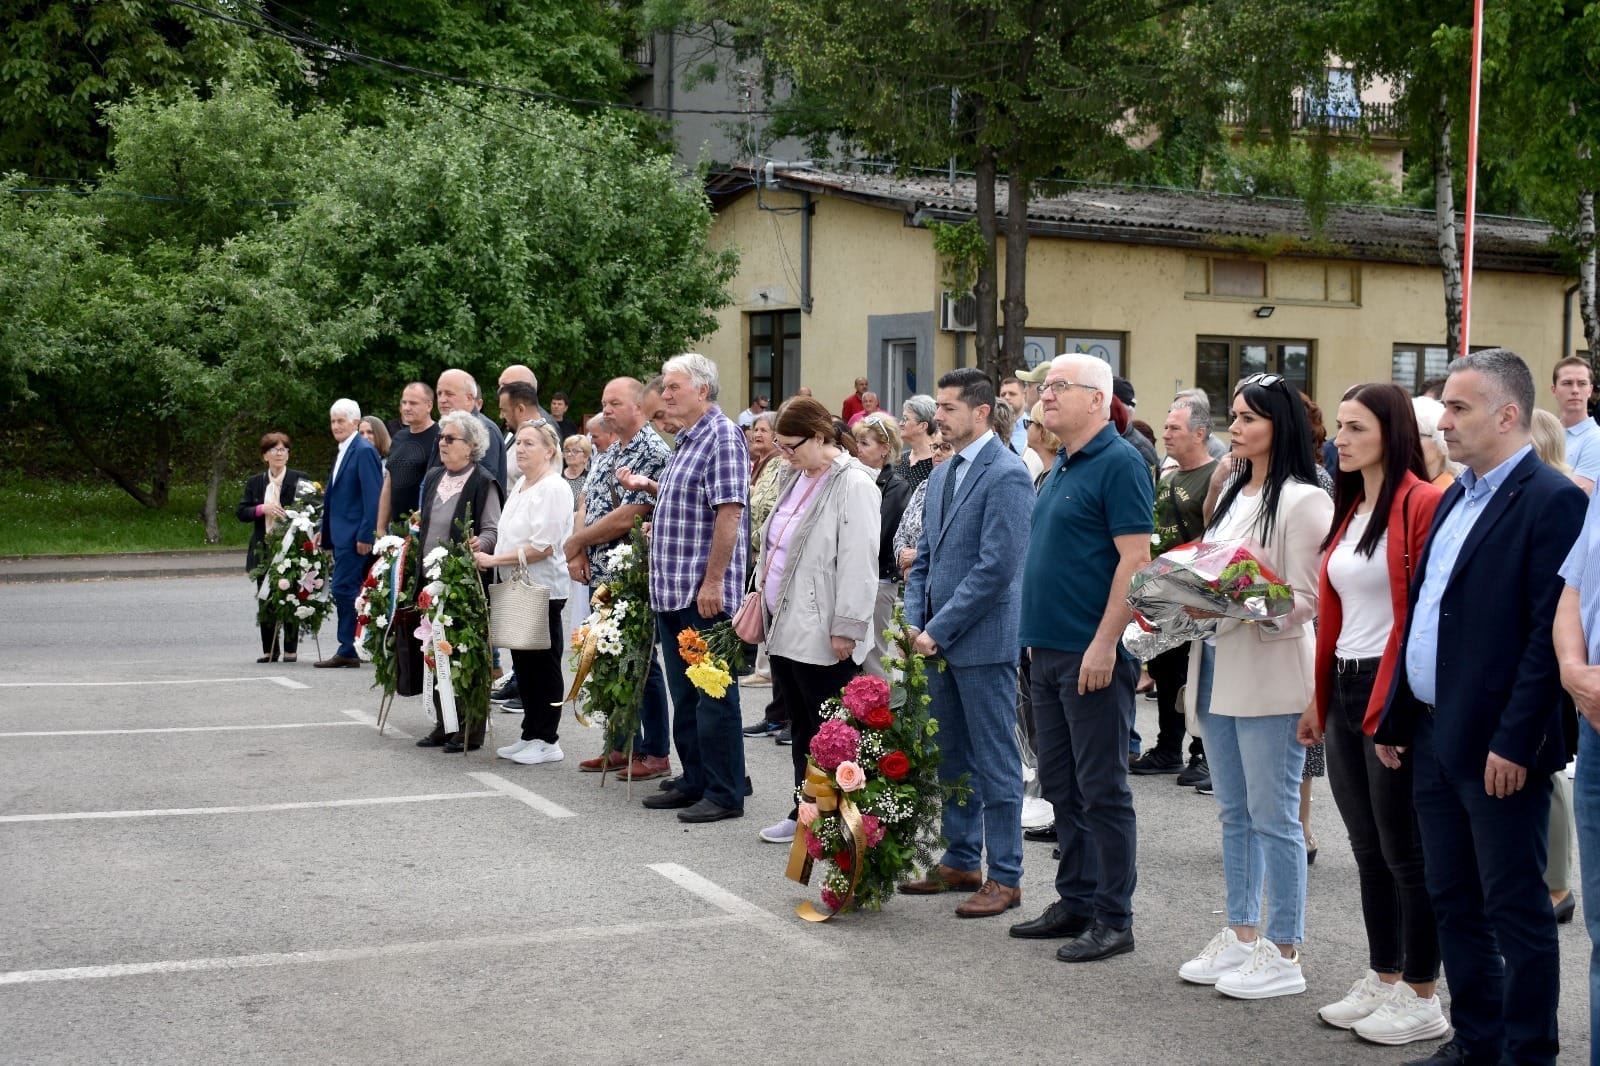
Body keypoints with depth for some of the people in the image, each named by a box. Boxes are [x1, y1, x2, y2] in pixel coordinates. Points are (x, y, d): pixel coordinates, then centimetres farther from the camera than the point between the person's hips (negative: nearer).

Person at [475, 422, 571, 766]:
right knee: (523, 665, 12)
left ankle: (547, 740, 6)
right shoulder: (520, 486, 16)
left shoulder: (553, 488, -13)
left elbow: (543, 546, -20)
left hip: (543, 589, -9)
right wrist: (486, 549, 6)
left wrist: (495, 559, -16)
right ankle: (531, 736, 20)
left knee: (543, 666, -1)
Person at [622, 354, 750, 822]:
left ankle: (724, 794, 3)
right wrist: (650, 487, 12)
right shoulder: (687, 440, 16)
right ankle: (694, 782, 24)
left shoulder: (723, 436, -13)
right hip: (672, 590, 10)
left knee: (714, 695, -3)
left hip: (705, 593, -10)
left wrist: (712, 582, -23)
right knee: (684, 693, 15)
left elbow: (729, 511, -20)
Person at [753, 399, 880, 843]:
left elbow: (858, 563, -18)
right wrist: (762, 595, 18)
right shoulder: (795, 478, 14)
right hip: (785, 624, 9)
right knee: (800, 726, 14)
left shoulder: (853, 485, -13)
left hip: (821, 633, -8)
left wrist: (846, 627, -19)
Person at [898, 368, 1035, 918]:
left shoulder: (1006, 475, -13)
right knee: (951, 758, 15)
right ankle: (961, 861, 25)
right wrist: (915, 623, 5)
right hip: (939, 640, 9)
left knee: (995, 762, -1)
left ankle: (1004, 877, 6)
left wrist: (940, 629, -16)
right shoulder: (943, 475, 15)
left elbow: (996, 566, -19)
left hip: (983, 641, -9)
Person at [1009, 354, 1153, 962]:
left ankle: (1112, 919, 5)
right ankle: (1076, 902, 24)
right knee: (1062, 786, 14)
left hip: (1092, 657, -9)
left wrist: (1104, 644, -22)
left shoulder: (1118, 463, -12)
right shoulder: (1061, 466, 16)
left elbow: (1135, 558, -18)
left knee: (1101, 791, -2)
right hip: (1049, 652, 9)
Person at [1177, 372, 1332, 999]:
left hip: (1270, 675, -8)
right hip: (1219, 666, 9)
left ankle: (1283, 956, 6)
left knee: (1273, 817, -2)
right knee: (1234, 813, 15)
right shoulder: (1233, 494, 16)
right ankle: (1240, 937, 24)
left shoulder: (1302, 500, -11)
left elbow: (1306, 600, -15)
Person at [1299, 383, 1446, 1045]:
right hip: (1345, 692, 8)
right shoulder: (1350, 509, 14)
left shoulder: (1421, 505, -12)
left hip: (1392, 696, -8)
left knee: (1404, 852, 0)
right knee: (1368, 849, 15)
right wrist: (1320, 700, 13)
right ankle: (1381, 981, 25)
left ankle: (1421, 1000, 10)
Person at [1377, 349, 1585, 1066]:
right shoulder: (1455, 499, 15)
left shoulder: (1551, 501, -13)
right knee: (1453, 900, 15)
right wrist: (1396, 718, 16)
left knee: (1515, 910, 1)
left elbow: (1550, 633, -19)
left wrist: (1515, 742, -21)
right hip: (1436, 737, 9)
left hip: (1497, 748, -9)